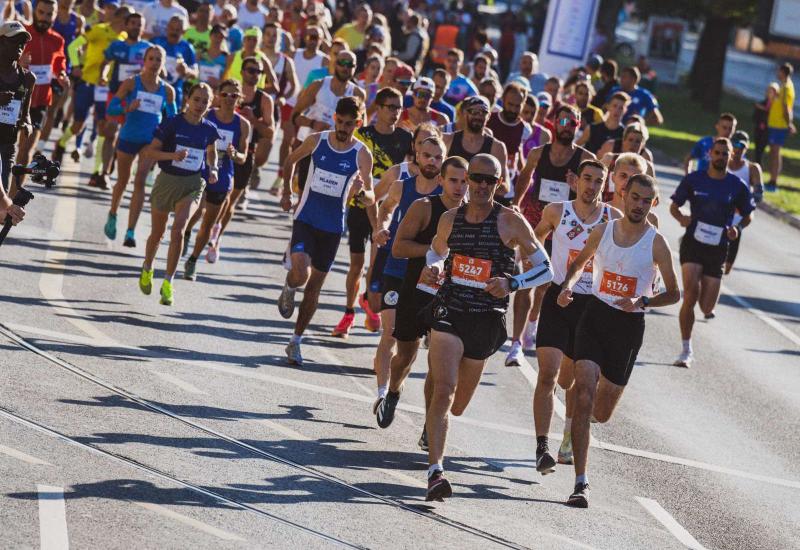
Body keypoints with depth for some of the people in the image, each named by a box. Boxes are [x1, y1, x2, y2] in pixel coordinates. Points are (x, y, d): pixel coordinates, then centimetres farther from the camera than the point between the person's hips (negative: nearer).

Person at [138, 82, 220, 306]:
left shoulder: (209, 130, 0)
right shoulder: (172, 123, -11)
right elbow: (150, 151, -11)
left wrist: (213, 169, 2)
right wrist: (173, 155, -27)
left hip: (193, 184, 1)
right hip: (167, 180, -1)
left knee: (178, 230, -19)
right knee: (157, 233, 15)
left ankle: (168, 284, -13)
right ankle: (147, 269, 44)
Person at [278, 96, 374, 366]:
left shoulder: (362, 155, -7)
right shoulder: (317, 141, -5)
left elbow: (371, 199, -6)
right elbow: (291, 160, 15)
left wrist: (361, 193, -28)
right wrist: (287, 192, 10)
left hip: (333, 227, 1)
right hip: (306, 219, -1)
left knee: (314, 286, 9)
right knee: (301, 274, -24)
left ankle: (296, 341, 23)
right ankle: (288, 290, 13)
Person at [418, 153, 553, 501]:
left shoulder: (511, 222, -6)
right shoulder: (450, 219, 4)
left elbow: (545, 269, -1)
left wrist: (512, 283, -18)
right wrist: (433, 268, 1)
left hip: (487, 320, 0)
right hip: (449, 312, 0)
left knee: (457, 404, 15)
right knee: (444, 391, -19)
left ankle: (434, 424, 53)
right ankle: (435, 471, -23)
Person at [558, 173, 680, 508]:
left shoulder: (656, 244, -7)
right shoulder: (603, 231, 0)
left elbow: (674, 294, -1)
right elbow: (579, 263, 18)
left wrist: (643, 301, -18)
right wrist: (568, 286, -2)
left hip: (629, 326, -1)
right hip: (595, 316, 1)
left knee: (601, 414, 8)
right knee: (583, 396, -18)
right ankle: (581, 483, -17)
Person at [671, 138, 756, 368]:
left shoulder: (737, 186, 2)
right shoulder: (693, 180, 1)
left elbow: (748, 215, 13)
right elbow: (674, 206, 10)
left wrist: (738, 228, -9)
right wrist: (681, 217, -13)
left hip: (718, 248, 1)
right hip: (693, 243, -1)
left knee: (707, 309, 0)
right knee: (691, 293, -20)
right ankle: (686, 350, -9)